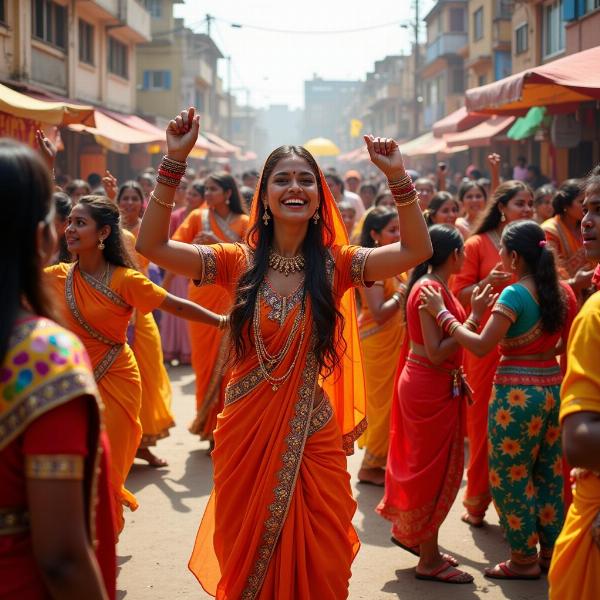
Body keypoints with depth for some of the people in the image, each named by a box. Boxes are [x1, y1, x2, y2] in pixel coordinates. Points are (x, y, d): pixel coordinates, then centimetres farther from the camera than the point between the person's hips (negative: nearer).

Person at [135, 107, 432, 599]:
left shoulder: (334, 265, -2)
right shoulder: (240, 263, -3)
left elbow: (416, 250, -13)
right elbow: (152, 245, -12)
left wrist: (397, 178, -23)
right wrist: (175, 161, -19)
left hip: (312, 437, 0)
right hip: (246, 434, 0)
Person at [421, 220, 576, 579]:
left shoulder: (515, 294, -18)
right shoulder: (561, 291, 4)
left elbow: (481, 346, -20)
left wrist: (441, 312, -15)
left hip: (518, 393, -8)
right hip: (553, 386, 8)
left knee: (511, 476, 5)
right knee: (549, 473, 17)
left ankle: (524, 559, 13)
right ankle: (550, 550, 26)